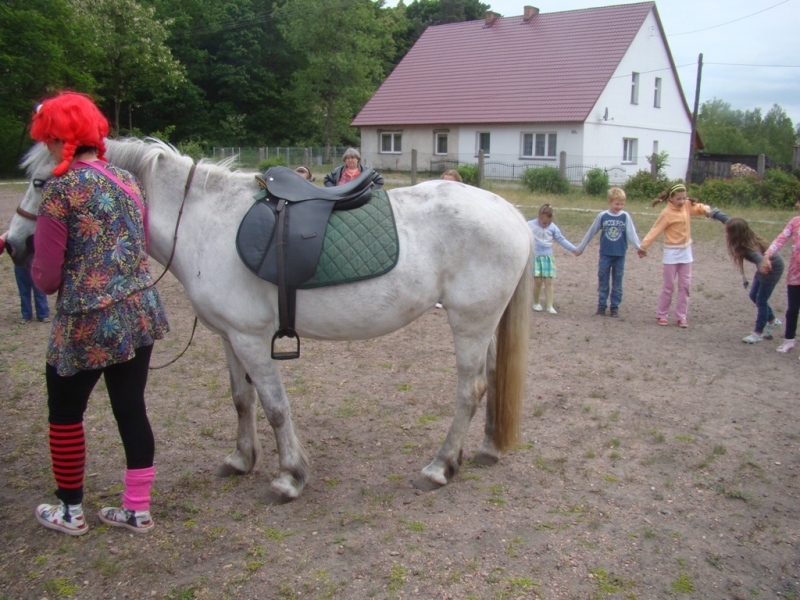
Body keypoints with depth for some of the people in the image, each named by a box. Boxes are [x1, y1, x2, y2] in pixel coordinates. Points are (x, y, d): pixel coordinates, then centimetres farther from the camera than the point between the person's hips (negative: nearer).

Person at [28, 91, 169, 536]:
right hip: (142, 313, 6)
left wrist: (42, 275, 11)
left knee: (66, 413, 14)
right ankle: (138, 508, 24)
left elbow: (47, 277, -10)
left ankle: (70, 512, 29)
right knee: (131, 409, 14)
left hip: (86, 323, -6)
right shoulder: (129, 181, 7)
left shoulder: (62, 188, -12)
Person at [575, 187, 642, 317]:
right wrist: (580, 248, 10)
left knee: (617, 282, 7)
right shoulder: (602, 216, -2)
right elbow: (591, 233, 5)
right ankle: (601, 306, 14)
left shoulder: (626, 217, -3)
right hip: (605, 254, 0)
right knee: (603, 281, 5)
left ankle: (615, 307, 15)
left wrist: (639, 247, -26)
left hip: (620, 255, 0)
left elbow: (632, 234, -10)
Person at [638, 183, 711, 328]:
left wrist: (706, 209, -11)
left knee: (685, 285, 5)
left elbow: (700, 208, 13)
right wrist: (643, 247, -23)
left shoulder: (687, 206, -1)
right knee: (669, 286, 1)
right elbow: (655, 230, -18)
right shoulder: (667, 214, -16)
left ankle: (681, 316, 10)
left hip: (686, 251, 5)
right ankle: (661, 315, 14)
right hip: (672, 253, -5)